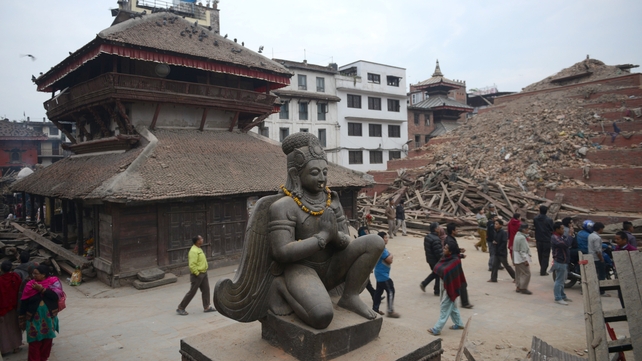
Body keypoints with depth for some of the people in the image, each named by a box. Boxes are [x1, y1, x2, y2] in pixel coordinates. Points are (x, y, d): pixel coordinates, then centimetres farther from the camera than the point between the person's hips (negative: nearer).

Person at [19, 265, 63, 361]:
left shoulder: (53, 281, -7)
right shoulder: (30, 285, -5)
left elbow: (57, 294, -21)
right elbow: (24, 303, 0)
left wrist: (42, 289, -23)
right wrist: (22, 320, 2)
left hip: (49, 317, 0)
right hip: (34, 318, 0)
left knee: (47, 339, 14)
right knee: (35, 341, 4)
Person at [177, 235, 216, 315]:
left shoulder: (199, 249, 9)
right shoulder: (194, 251, -23)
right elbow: (192, 265, -28)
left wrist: (204, 272, 16)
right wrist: (197, 274, -20)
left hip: (203, 273, 9)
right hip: (197, 275, -9)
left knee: (206, 289, 11)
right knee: (192, 292, 0)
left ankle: (207, 307, 20)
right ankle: (180, 308, 13)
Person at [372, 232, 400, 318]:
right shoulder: (382, 249, -23)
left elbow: (388, 259, 19)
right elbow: (389, 260, -21)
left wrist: (389, 256, -1)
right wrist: (391, 255, -3)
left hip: (380, 274, 10)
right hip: (383, 275, -10)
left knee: (379, 291, 15)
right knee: (390, 291, -4)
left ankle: (375, 309, 21)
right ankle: (390, 311, 0)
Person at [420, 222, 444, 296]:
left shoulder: (427, 237, 2)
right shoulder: (436, 239, -28)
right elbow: (439, 252, -26)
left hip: (429, 259, 9)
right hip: (436, 260, -9)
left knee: (435, 273, 24)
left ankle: (423, 283, 19)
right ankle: (437, 291, 20)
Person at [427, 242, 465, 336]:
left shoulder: (455, 261, -24)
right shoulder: (447, 258, 1)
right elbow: (437, 267, 5)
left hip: (450, 286, -9)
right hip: (445, 285, 9)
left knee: (445, 307, 0)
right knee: (452, 305, 22)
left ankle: (437, 329, 7)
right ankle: (459, 324, 38)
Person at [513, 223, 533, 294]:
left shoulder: (517, 235, 9)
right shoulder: (522, 238, -20)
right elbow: (523, 251, -20)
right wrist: (525, 260, -18)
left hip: (517, 258, 10)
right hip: (522, 258, -10)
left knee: (518, 273, 15)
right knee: (526, 273, -4)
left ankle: (518, 287, 21)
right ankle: (523, 288, 0)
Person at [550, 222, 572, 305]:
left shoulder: (560, 237, 14)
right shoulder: (555, 238, -19)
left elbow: (568, 246, 17)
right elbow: (566, 244, -33)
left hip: (564, 261, 10)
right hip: (559, 262, -10)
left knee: (562, 280, 19)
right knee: (559, 280, -5)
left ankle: (562, 296, 31)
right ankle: (558, 298, 1)